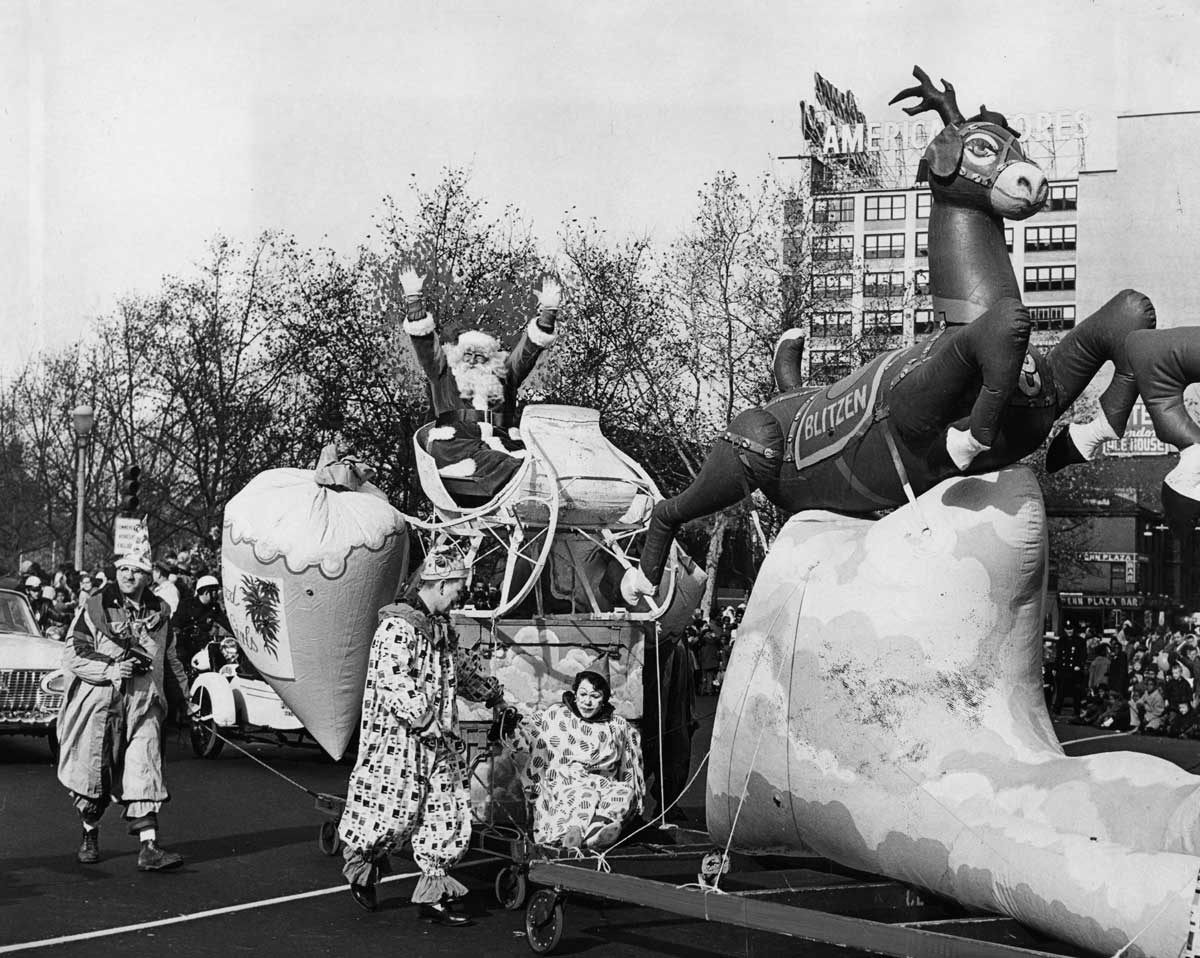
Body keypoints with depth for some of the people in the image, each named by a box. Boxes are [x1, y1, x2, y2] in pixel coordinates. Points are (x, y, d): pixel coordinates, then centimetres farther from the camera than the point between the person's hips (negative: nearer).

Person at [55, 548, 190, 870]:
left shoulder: (160, 612, 12)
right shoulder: (95, 608, 0)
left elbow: (170, 660, 23)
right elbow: (72, 654, -4)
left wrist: (184, 695, 22)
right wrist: (109, 669, -16)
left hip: (144, 704, 2)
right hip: (99, 702, -2)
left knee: (145, 772, -9)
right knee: (94, 772, 5)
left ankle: (148, 847, -14)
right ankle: (90, 834, 29)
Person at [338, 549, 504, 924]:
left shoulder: (441, 628, 16)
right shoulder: (398, 626, -14)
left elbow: (463, 669, 33)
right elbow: (393, 682, -23)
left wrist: (493, 692, 45)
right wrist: (426, 721, -24)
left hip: (439, 739, 9)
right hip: (398, 738, -9)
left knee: (448, 812, 4)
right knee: (395, 810, -1)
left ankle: (433, 896, 10)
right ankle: (360, 866, 27)